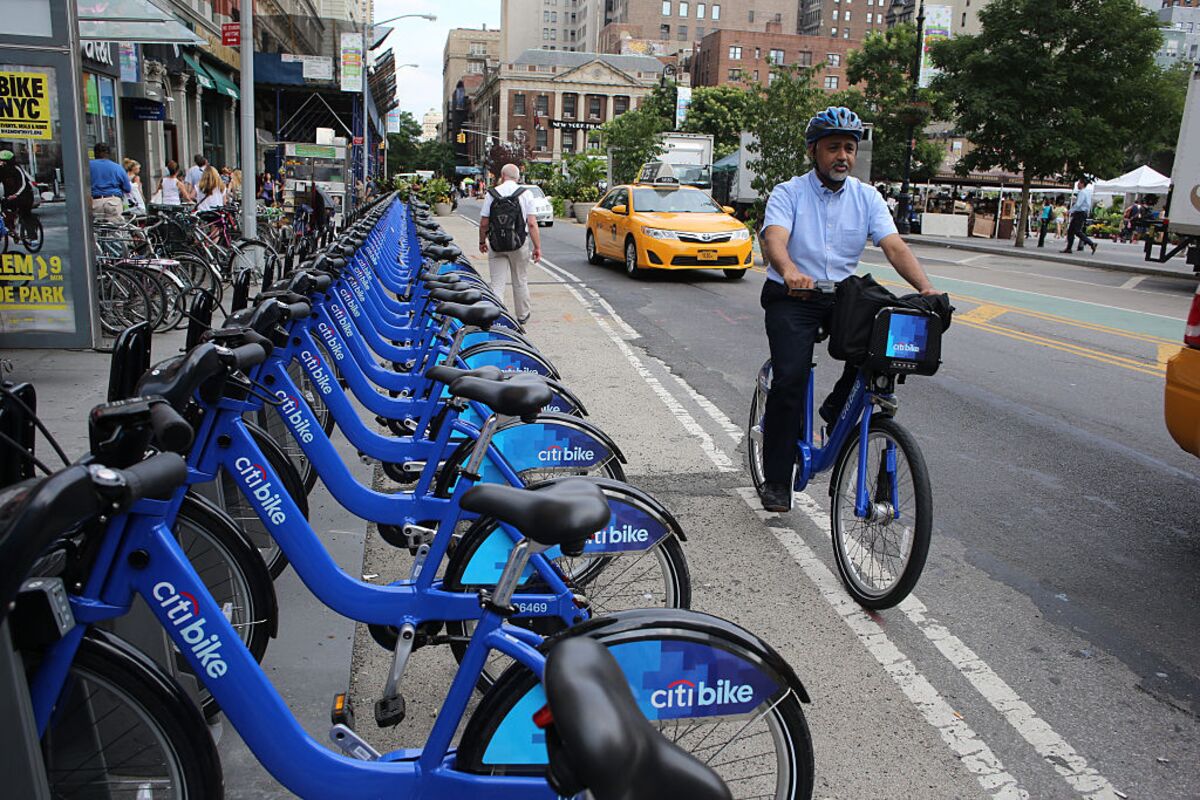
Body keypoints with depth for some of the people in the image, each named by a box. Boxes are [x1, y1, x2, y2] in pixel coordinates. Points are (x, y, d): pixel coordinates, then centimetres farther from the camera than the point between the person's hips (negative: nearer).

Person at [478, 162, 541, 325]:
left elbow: (484, 223, 0)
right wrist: (537, 247, -3)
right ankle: (522, 315, 28)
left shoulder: (491, 194, -1)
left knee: (497, 284, 2)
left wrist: (482, 241, 15)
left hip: (496, 245, 0)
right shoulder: (525, 194, -3)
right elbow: (532, 223, -8)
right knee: (520, 282, 15)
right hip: (519, 244, 0)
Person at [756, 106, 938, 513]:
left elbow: (895, 247, -8)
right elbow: (774, 239, -24)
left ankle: (838, 410, 5)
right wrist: (789, 272, -47)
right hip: (792, 297, -3)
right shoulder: (788, 193, -5)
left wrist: (925, 287, -27)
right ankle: (776, 480, -9)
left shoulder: (867, 198, 5)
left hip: (843, 296, 3)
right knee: (790, 376, -21)